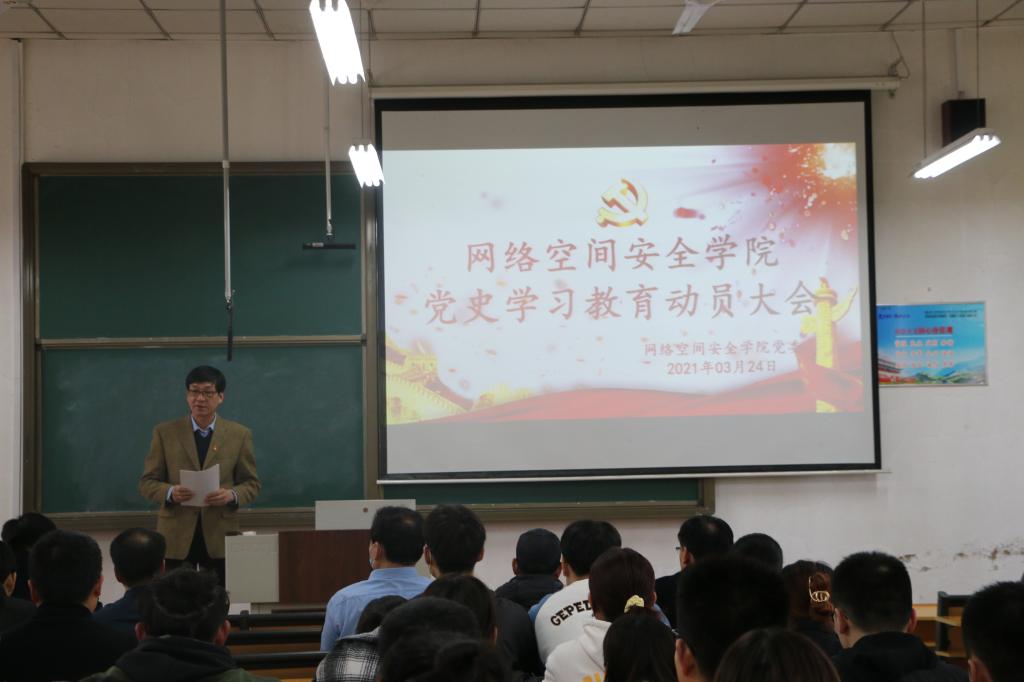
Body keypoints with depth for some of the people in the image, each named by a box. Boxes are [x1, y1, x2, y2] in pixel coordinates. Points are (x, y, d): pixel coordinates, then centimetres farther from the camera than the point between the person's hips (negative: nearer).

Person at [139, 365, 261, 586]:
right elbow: (147, 482, 5)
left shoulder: (239, 435, 5)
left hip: (219, 537, 0)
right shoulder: (165, 433, 4)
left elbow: (252, 484, 8)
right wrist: (170, 492, -17)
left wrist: (232, 495, -14)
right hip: (176, 537, 0)